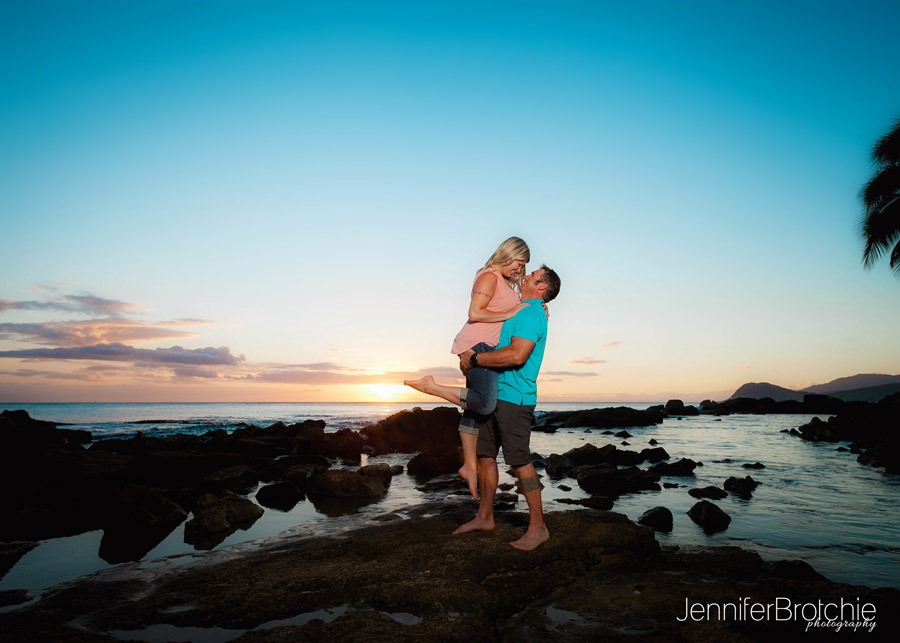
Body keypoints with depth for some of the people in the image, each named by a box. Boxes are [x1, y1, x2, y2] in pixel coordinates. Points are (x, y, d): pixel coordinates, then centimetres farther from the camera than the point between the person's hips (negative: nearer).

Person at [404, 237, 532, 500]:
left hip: (487, 349, 10)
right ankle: (430, 386, -13)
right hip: (477, 344, -10)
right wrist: (509, 314, -14)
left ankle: (469, 465, 15)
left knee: (475, 407, 10)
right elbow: (474, 314, -18)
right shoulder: (489, 277, -7)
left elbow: (516, 318, 29)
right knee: (485, 403, -26)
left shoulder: (506, 284, 24)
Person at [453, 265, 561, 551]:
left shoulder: (531, 314, -12)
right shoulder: (522, 312, 20)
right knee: (485, 454, 12)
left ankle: (538, 527, 5)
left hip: (514, 398, -10)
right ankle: (484, 517, 23)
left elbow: (516, 355, -26)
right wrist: (473, 355, 16)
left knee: (519, 461, -6)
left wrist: (475, 359, -16)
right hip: (496, 395, 10)